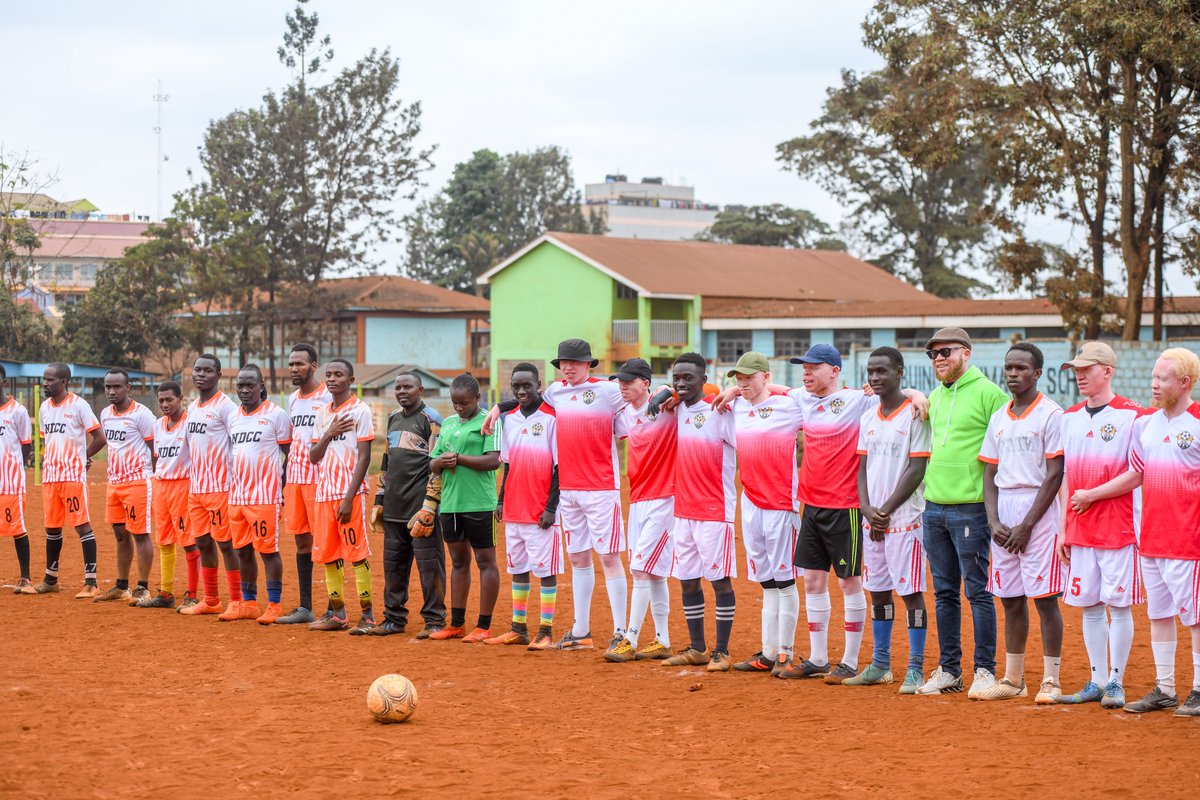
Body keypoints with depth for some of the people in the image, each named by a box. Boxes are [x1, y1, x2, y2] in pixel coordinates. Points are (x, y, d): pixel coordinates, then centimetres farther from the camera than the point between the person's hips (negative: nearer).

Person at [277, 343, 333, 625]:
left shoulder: (328, 396, -7)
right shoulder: (292, 399, 15)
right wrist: (284, 481, 17)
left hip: (319, 477, -7)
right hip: (295, 477, 7)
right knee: (301, 541, 9)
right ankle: (305, 608, 15)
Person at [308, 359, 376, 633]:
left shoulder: (360, 410, -5)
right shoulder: (322, 414, 15)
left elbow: (364, 457, -10)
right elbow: (314, 456, 12)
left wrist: (349, 498, -16)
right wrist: (329, 433, -7)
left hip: (350, 493, -7)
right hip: (324, 493, 7)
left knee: (357, 554, -7)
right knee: (327, 555, 7)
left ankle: (367, 616, -3)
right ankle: (337, 614, 15)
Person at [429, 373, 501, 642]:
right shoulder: (448, 423, 16)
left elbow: (493, 460, -15)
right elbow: (433, 463, 17)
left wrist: (458, 458, -15)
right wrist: (440, 461, -6)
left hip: (479, 504, -7)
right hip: (450, 503, 7)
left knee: (485, 560, -1)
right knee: (459, 562, 12)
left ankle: (484, 627, 2)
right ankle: (456, 624, 17)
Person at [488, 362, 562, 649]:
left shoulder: (551, 418, -8)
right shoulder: (509, 418, 10)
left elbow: (559, 467, -9)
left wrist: (551, 508, -13)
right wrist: (501, 501, 14)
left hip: (541, 512, -6)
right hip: (513, 509, 7)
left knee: (545, 570, -2)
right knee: (518, 569, 11)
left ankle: (545, 633, 1)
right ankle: (519, 629, 17)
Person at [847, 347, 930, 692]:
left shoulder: (914, 415, -8)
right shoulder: (868, 418, 12)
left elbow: (916, 470, -12)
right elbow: (863, 467, 13)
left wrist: (886, 510, -12)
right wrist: (867, 509, -3)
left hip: (905, 518, -7)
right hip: (872, 519, 7)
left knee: (911, 592, -4)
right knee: (878, 591, 11)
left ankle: (916, 669, -1)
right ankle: (880, 665, 20)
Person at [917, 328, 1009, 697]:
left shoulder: (987, 393, -8)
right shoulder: (934, 397, 15)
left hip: (971, 507, -7)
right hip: (933, 507, 7)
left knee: (978, 591, -3)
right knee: (944, 593, 11)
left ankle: (985, 670, 4)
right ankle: (949, 669, 17)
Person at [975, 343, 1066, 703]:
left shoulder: (1051, 414, -5)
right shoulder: (999, 418, 14)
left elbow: (1055, 475, -10)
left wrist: (1026, 525, -14)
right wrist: (994, 522, 0)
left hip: (1039, 512, -6)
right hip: (1004, 513, 6)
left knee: (1045, 597, -6)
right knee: (1011, 599, 9)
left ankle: (1050, 680, -1)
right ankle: (1012, 679, 15)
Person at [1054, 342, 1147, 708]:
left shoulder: (1131, 415, -5)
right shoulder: (1070, 417, 13)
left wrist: (1140, 527, -12)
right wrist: (1064, 528, 12)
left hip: (1118, 526, -6)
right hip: (1080, 528, 6)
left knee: (1119, 605, -2)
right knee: (1089, 606, 8)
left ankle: (1116, 683, 6)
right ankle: (1097, 681, 15)